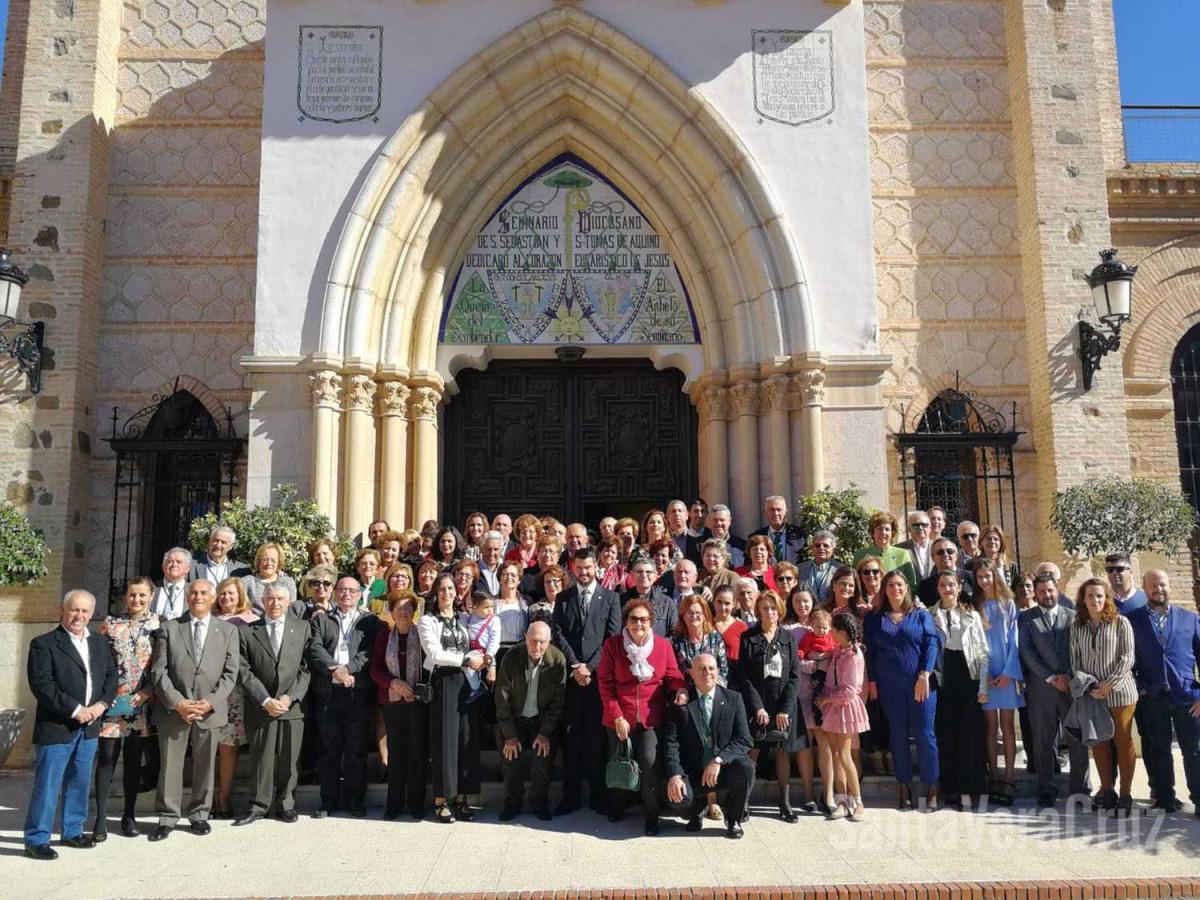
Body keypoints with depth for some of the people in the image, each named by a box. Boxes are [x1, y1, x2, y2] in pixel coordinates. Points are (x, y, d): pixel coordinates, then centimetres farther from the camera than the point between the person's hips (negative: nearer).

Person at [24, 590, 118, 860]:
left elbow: (111, 677, 11)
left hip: (89, 726, 6)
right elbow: (42, 685, -15)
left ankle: (72, 831, 27)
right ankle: (36, 839, 12)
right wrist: (75, 710, -18)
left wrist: (101, 704, -7)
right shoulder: (43, 644, -8)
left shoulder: (99, 643, 11)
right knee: (46, 786, 0)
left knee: (79, 783, 15)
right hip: (55, 727, -6)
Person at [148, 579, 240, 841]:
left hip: (210, 710, 1)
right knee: (169, 765, 4)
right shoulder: (169, 628, 5)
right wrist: (178, 703, -12)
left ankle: (199, 814, 24)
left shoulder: (228, 630, 6)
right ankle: (167, 817, 18)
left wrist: (209, 702, -11)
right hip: (173, 709, 0)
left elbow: (230, 673, 1)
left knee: (204, 765, 10)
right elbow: (158, 670, -1)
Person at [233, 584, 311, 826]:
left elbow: (306, 668, 3)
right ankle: (259, 806, 18)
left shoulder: (302, 628, 7)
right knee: (262, 758, 3)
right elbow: (245, 671, -1)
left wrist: (290, 697, -9)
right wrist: (265, 701, -10)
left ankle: (285, 805, 20)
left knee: (288, 759, 6)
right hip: (260, 707, -1)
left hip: (292, 706, 1)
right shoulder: (246, 631, 5)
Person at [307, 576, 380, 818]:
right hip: (327, 692, 1)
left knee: (356, 750, 3)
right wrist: (334, 668, -17)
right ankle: (329, 800, 17)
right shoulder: (320, 620, 13)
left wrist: (348, 669, -16)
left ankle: (355, 800, 13)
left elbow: (369, 652, -3)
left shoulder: (370, 621, 10)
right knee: (329, 749, 6)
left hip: (358, 692, -1)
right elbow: (315, 648, -2)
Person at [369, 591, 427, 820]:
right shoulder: (384, 635, 6)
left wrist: (424, 689, -13)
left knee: (417, 752, 3)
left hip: (418, 700, -2)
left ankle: (416, 803, 15)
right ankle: (394, 803, 19)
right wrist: (394, 683, -12)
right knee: (395, 752, 7)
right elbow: (375, 669, 4)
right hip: (392, 700, 2)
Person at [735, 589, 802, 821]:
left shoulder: (788, 637, 4)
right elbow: (742, 676, -4)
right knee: (751, 754, -4)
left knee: (783, 754, 7)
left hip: (784, 707, 2)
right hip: (756, 706, -2)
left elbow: (795, 675, 1)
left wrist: (785, 709, -7)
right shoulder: (748, 638, -2)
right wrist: (758, 706, -11)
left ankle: (785, 804, 17)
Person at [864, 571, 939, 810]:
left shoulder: (921, 615, 7)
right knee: (898, 735, 6)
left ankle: (931, 788, 9)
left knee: (924, 734, -2)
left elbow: (931, 644, -1)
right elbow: (870, 651, 9)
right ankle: (904, 788, 15)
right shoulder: (874, 618, 10)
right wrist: (872, 681, 2)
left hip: (920, 684, -1)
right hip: (889, 687, 2)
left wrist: (924, 676, -11)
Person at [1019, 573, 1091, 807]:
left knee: (1078, 739, 3)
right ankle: (1046, 789, 13)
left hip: (1071, 685, 1)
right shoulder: (1026, 618, 4)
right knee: (1043, 741, 4)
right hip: (1041, 687, -1)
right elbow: (1027, 651, -3)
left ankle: (1080, 788, 15)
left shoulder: (1072, 616, 9)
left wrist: (1069, 676, -9)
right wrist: (1051, 678, -9)